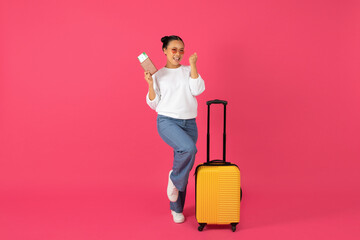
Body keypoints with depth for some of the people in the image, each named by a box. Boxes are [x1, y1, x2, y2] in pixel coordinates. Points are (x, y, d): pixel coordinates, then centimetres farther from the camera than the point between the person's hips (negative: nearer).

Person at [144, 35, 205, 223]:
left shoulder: (188, 71, 11)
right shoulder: (158, 75, 7)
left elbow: (197, 90, -6)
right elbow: (153, 104, 5)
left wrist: (193, 65, -7)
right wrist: (150, 85, -9)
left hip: (189, 123, 3)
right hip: (167, 121, -3)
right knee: (188, 148, -32)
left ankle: (176, 209, 23)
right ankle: (174, 178, -3)